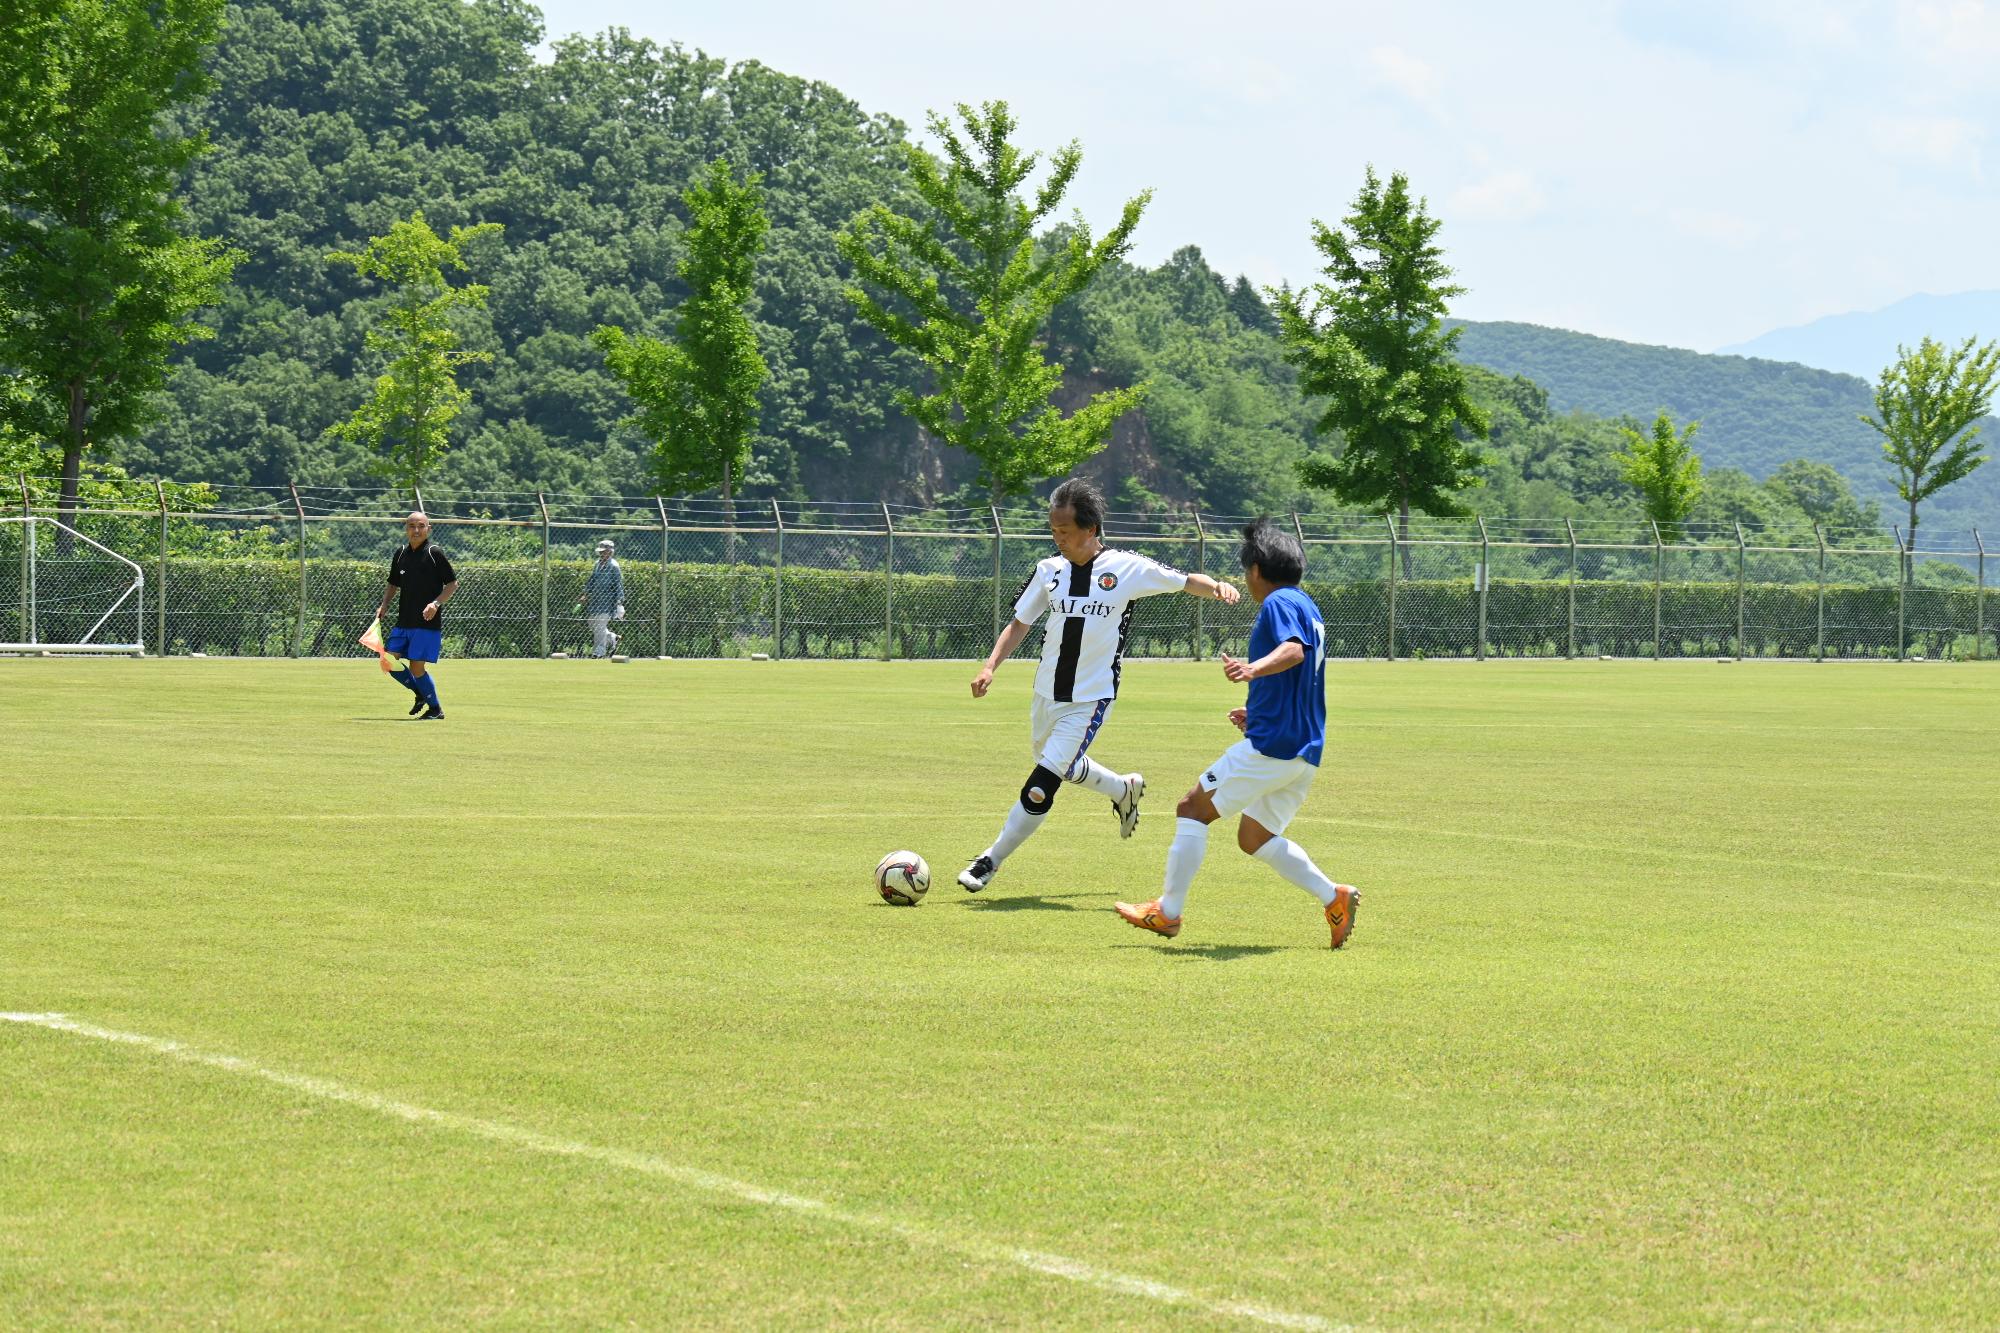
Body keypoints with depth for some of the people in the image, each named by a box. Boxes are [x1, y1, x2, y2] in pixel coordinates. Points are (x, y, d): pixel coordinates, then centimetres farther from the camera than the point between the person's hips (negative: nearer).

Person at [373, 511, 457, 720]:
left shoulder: (434, 554, -7)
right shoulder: (400, 554, 9)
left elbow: (453, 583, -6)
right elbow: (393, 584, 21)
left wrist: (436, 603, -18)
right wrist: (384, 605, 5)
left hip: (428, 622, -6)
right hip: (404, 621, 6)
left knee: (416, 667, -9)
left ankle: (435, 709, 9)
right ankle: (420, 694, 22)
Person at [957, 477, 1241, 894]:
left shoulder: (1126, 568, -10)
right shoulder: (1050, 570, 1)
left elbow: (1186, 581, -1)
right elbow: (1019, 624, 7)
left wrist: (1218, 587, -23)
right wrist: (990, 666, -7)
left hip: (1090, 699, -5)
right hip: (1047, 693, 5)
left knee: (1040, 787, -11)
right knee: (1065, 768, 23)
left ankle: (991, 861, 1)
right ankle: (1124, 789, 51)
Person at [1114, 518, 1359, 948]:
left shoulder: (1279, 603, -9)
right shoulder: (1309, 609, 21)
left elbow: (1294, 649, -30)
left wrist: (1255, 668, -47)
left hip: (1270, 745, -10)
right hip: (1306, 751, 10)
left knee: (1193, 808, -1)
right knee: (1254, 837, 16)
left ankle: (1167, 911, -1)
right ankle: (1334, 897, 3)